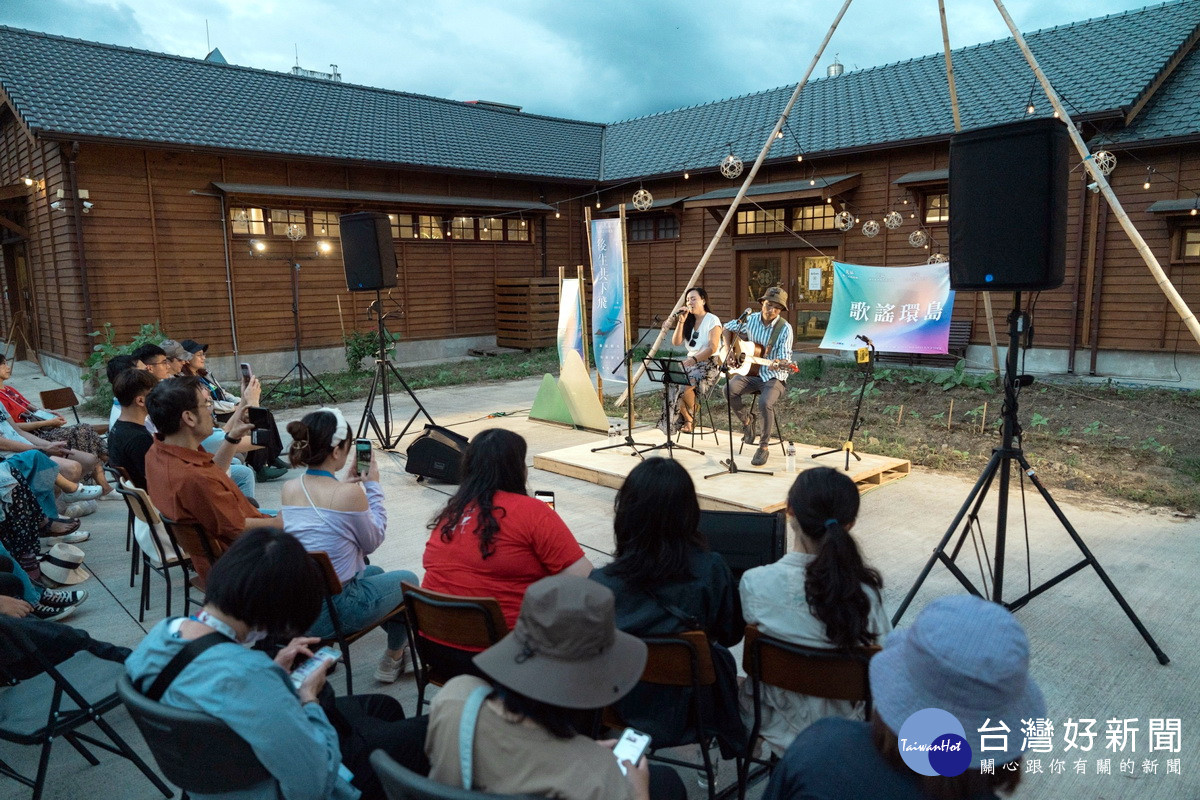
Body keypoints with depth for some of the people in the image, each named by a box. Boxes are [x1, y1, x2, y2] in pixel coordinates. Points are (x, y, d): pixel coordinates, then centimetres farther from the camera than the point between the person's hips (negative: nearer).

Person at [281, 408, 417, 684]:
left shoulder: (289, 488, -2)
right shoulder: (349, 493, -21)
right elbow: (373, 541, -6)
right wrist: (373, 486, 0)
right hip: (332, 613, -7)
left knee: (373, 572, 33)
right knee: (407, 580, 19)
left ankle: (400, 639, 50)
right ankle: (394, 656, 36)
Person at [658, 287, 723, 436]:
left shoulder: (712, 320, -4)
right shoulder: (689, 321, 15)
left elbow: (712, 348, -16)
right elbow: (676, 342, 5)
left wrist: (693, 359, -28)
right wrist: (681, 321, -5)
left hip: (709, 363, -6)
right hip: (691, 362, 6)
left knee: (685, 386, -33)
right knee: (672, 383, -24)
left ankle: (691, 417, -5)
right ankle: (686, 420, -7)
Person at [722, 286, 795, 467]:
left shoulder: (785, 328, -10)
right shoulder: (751, 320, 1)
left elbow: (785, 358, -16)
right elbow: (727, 327, 19)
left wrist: (779, 365, -39)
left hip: (774, 377, -4)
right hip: (750, 373, 4)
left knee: (765, 403, -33)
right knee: (729, 389, -26)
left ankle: (764, 447, -11)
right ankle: (746, 419, 4)